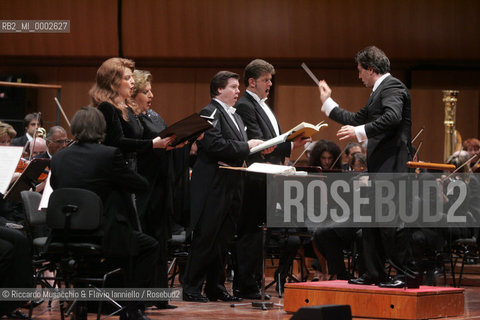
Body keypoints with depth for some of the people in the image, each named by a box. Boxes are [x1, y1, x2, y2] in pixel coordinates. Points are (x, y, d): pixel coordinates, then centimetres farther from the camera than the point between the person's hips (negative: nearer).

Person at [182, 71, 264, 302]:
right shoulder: (211, 112, -9)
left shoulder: (235, 117, 21)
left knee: (223, 238, 11)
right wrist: (246, 146, -16)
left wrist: (257, 148, 4)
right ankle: (191, 288, -3)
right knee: (206, 237, -7)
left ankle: (216, 287, 16)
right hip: (213, 185, -9)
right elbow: (215, 144, -22)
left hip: (231, 185, 9)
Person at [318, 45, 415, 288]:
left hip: (391, 165, -11)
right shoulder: (379, 92, 23)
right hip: (379, 167, 11)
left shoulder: (392, 87, -10)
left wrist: (359, 132, -28)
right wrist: (327, 102, 37)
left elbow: (392, 117, -27)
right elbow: (356, 119, 31)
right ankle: (374, 273, 17)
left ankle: (407, 273, -8)